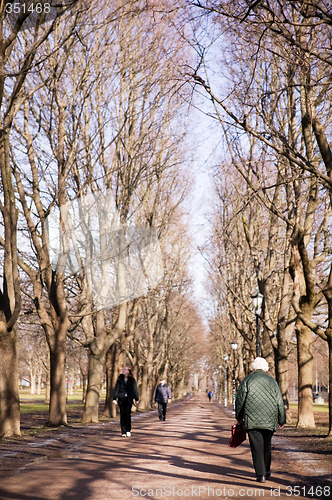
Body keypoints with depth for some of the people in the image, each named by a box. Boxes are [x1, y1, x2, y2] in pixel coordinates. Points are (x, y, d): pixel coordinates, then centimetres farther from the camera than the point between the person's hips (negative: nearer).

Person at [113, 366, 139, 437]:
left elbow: (135, 390, 7)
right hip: (121, 399, 1)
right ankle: (123, 432, 6)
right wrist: (114, 398, -3)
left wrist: (136, 399, 3)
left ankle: (128, 430, 1)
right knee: (122, 415, 1)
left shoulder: (132, 380, 5)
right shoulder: (120, 379, 7)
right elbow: (116, 389, 4)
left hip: (129, 399, -1)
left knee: (128, 414, -11)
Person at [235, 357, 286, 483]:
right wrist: (281, 420, 16)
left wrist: (239, 416, 15)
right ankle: (266, 471, 24)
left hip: (252, 419, -3)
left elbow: (239, 400, 1)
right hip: (270, 420, 3)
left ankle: (261, 474, -8)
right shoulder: (272, 381, 10)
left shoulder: (247, 380, 3)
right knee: (267, 445, 16)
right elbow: (279, 402, 9)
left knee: (257, 446, -3)